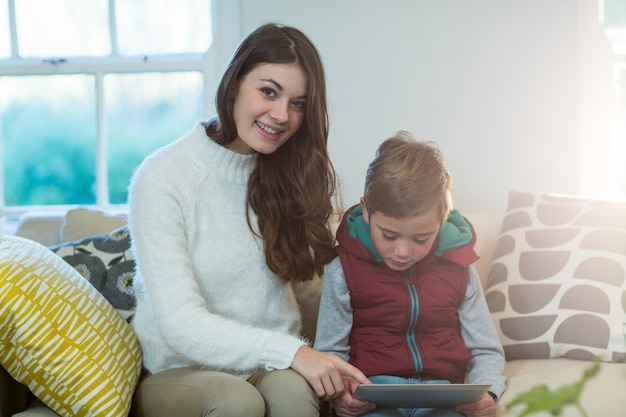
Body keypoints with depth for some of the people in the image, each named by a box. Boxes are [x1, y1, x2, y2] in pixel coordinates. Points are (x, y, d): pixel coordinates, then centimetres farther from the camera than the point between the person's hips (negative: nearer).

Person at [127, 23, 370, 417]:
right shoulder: (161, 178, -13)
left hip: (272, 367, 3)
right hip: (180, 372, -3)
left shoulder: (296, 174, 4)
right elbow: (181, 326, -20)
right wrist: (290, 351, -29)